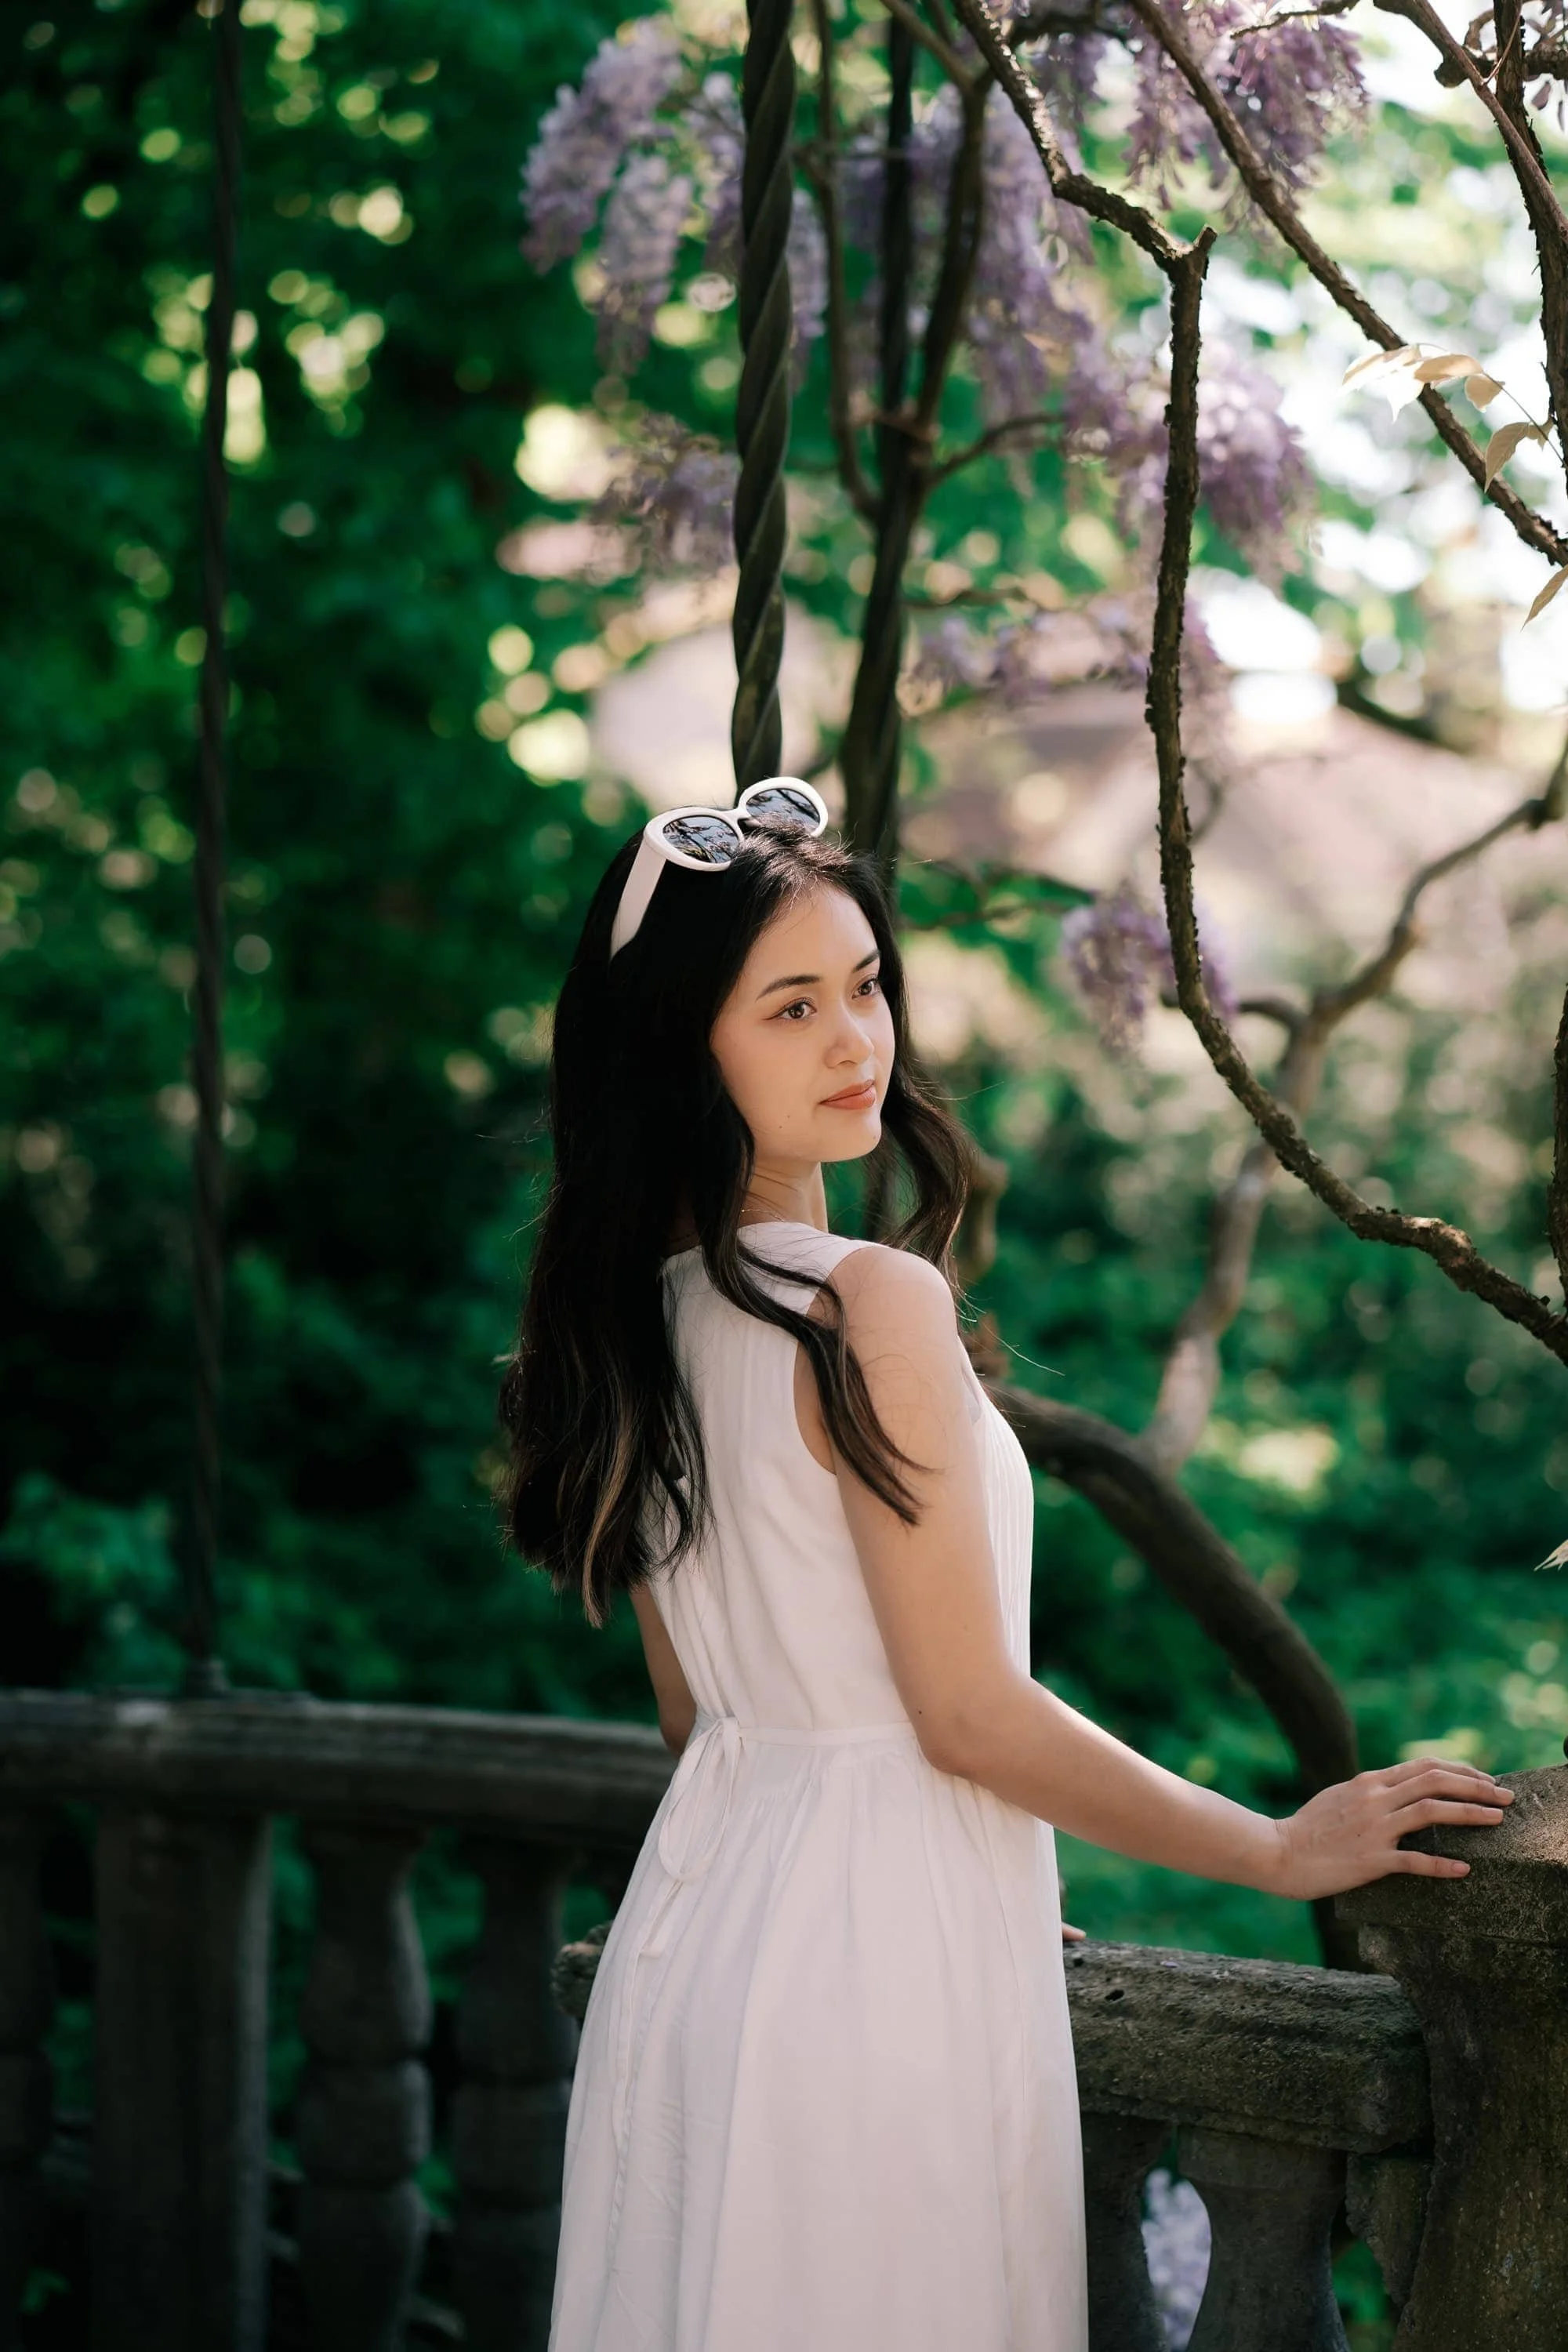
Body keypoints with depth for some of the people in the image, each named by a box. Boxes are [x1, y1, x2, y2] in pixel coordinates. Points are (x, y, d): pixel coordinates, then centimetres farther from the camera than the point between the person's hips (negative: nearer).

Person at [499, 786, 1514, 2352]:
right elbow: (969, 1714, -17)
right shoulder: (874, 1303, -19)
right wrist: (1287, 1850, -6)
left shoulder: (638, 1311, 6)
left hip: (696, 1911, 8)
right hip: (880, 1946, -8)